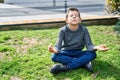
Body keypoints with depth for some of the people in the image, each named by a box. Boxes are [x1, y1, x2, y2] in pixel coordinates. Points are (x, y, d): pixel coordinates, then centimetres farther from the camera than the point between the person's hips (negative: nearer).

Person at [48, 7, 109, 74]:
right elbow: (58, 46, -24)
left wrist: (96, 47, -41)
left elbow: (88, 45, -17)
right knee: (54, 56, -32)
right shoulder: (63, 30, -15)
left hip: (78, 53, 1)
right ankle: (84, 63, -28)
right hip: (66, 53, -1)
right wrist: (54, 50, -49)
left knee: (92, 54, -27)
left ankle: (65, 67, -32)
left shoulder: (84, 30, -10)